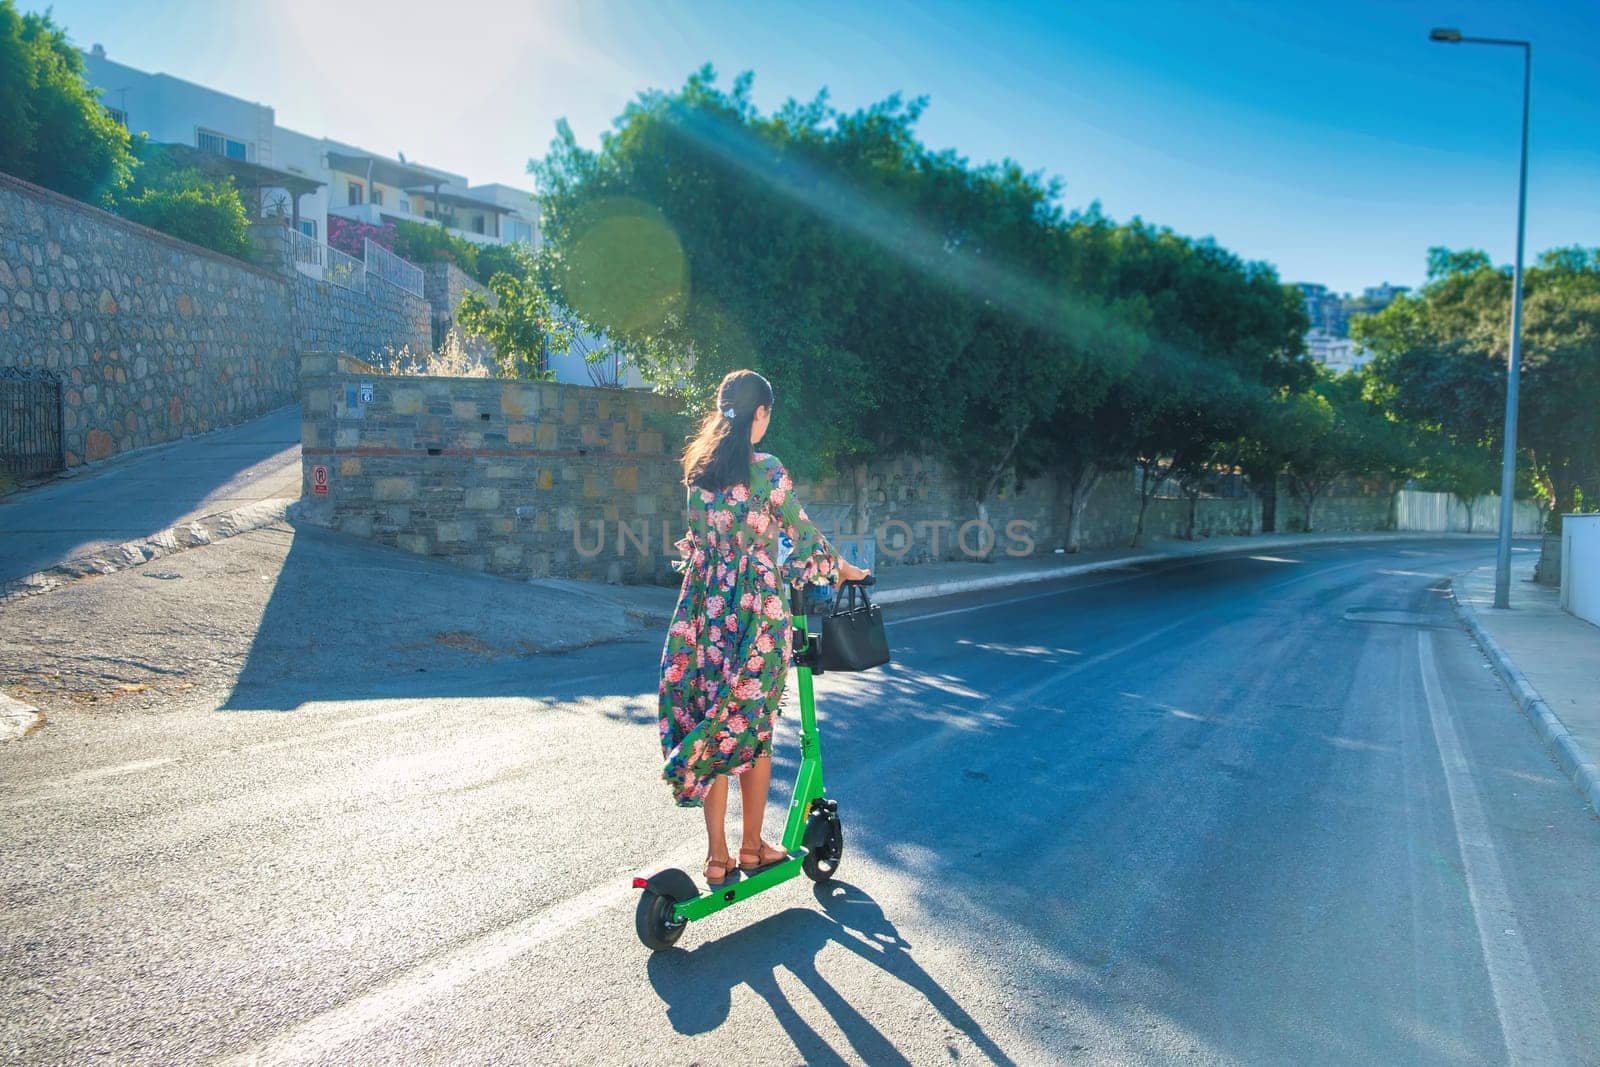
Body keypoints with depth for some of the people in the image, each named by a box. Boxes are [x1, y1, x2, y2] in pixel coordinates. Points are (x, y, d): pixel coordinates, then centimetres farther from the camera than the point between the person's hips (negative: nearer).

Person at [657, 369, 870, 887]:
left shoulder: (698, 468, 6)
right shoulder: (766, 470, -11)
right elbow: (804, 534, -4)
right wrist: (842, 568, 16)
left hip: (705, 608, 5)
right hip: (756, 611, -5)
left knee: (709, 725, 10)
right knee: (755, 728, 9)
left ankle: (717, 855, 16)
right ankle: (752, 847, 22)